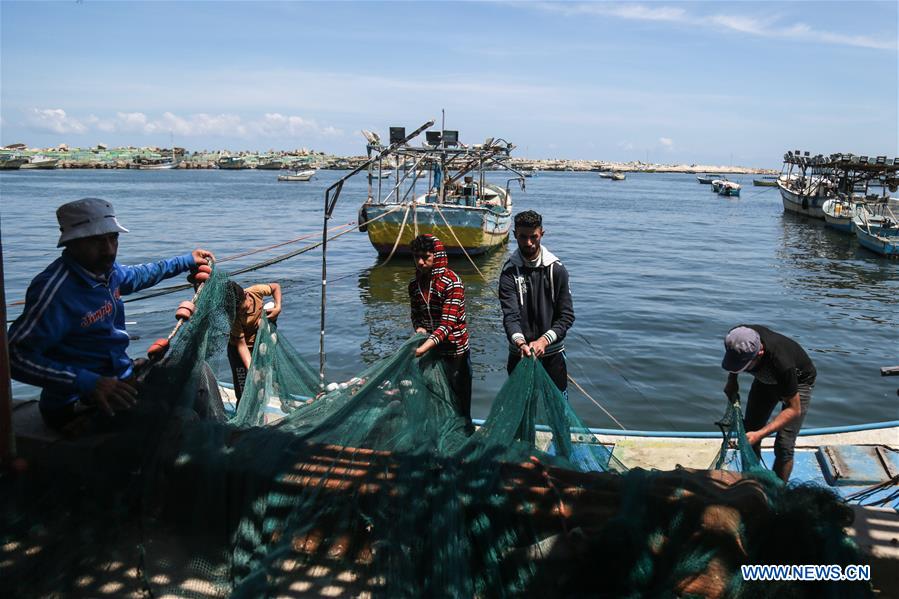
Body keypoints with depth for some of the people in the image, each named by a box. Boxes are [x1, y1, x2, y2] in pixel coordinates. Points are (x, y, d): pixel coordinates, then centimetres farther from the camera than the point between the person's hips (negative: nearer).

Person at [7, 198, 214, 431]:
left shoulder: (105, 270, 2)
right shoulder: (56, 290, -24)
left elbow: (137, 276, 26)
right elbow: (15, 355, -29)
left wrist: (187, 261, 33)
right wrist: (87, 383, -38)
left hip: (121, 379, 9)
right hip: (76, 407, -9)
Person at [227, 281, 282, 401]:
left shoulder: (256, 291, -22)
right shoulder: (234, 316, -30)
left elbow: (275, 287, -1)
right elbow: (241, 345, -29)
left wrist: (278, 307, -15)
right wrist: (251, 369, -36)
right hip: (239, 350, -5)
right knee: (244, 394, -8)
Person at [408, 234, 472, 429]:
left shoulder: (451, 282, -17)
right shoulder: (415, 285, 4)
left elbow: (448, 322, -23)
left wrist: (424, 347, -33)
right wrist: (419, 328, -11)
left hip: (454, 350, -6)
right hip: (430, 350, 6)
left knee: (458, 404, 4)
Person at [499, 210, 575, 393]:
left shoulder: (557, 270, -4)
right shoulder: (509, 272, -6)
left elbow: (567, 315, -5)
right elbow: (510, 315, -16)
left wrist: (544, 340, -20)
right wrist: (520, 342, -35)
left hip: (553, 352, 0)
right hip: (520, 353, 0)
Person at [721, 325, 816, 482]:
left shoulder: (781, 362, -44)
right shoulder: (737, 339, -31)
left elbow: (794, 409, -32)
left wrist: (759, 434, -39)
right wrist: (732, 380, -11)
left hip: (798, 381, -5)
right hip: (765, 378, 5)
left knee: (783, 445, -13)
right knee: (749, 431, 3)